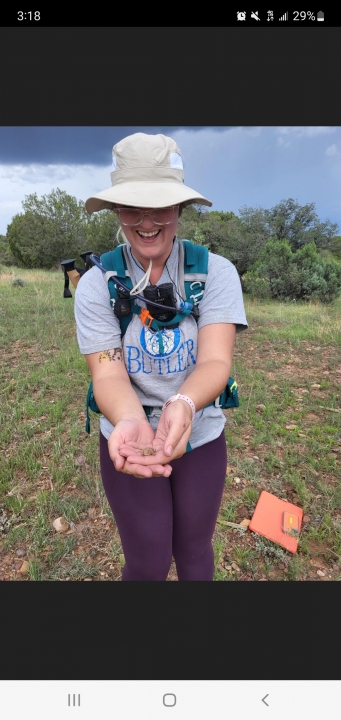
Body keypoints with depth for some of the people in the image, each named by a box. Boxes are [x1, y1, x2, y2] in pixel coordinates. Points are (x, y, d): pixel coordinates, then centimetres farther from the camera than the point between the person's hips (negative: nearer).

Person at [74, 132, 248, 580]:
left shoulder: (217, 272, -13)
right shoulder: (96, 284, -12)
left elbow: (215, 360, -23)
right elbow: (108, 372, -19)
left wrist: (182, 405, -43)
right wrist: (129, 421, -40)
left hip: (203, 439, 1)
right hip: (127, 439, 0)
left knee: (194, 551, 23)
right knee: (147, 563, 17)